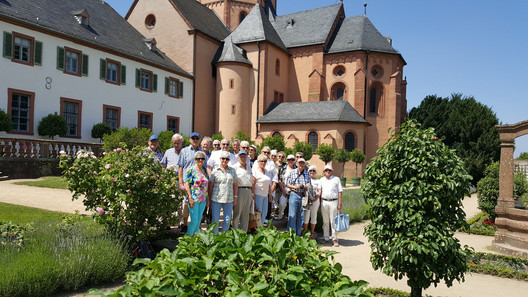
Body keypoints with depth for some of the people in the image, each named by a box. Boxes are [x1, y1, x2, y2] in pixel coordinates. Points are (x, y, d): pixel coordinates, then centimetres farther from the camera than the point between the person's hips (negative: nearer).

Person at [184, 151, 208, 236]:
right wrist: (190, 198, -15)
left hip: (203, 200, 6)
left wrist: (207, 198, 12)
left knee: (199, 220, 11)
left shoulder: (204, 170, 11)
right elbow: (187, 184, -9)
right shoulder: (191, 170, -6)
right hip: (194, 199, -6)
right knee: (194, 220, -7)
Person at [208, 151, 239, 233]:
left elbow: (235, 185, 11)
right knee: (215, 219, 2)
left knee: (227, 220, 5)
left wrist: (235, 197, 6)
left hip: (229, 199, 2)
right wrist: (209, 198, 1)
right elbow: (210, 185, 3)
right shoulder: (215, 171, 3)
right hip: (216, 199, -2)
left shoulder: (232, 171, 9)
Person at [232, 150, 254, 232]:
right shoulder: (235, 167, 0)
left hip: (248, 192, 6)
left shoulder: (248, 168, 19)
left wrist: (253, 193, 16)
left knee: (246, 214, 8)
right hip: (239, 191, -6)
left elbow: (252, 183, 22)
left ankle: (244, 232, 16)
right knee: (237, 213, -3)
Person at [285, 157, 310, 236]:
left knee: (301, 216, 6)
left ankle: (298, 235, 18)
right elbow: (287, 184, 3)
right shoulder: (292, 172, 2)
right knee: (292, 216, -4)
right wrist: (295, 187, -11)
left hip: (303, 196, 3)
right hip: (294, 195, -3)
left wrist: (305, 187, -8)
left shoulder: (307, 174, 10)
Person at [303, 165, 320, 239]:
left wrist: (316, 199, -12)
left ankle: (312, 232, 16)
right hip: (306, 200, -1)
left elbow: (319, 192, 3)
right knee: (306, 216, -2)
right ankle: (305, 232, 9)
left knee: (314, 216, 6)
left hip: (315, 200, 1)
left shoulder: (318, 181, 10)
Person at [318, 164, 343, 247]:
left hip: (333, 202, -3)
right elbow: (319, 191, 9)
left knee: (333, 221, -3)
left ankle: (335, 239, 1)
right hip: (324, 202, 3)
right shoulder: (321, 180, 14)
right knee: (325, 221, 7)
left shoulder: (336, 179, 7)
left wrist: (340, 203, -3)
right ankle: (326, 238, 15)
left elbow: (340, 192, 4)